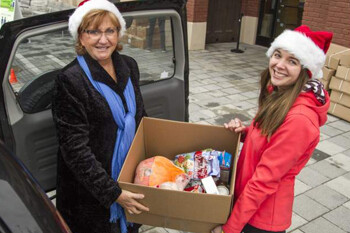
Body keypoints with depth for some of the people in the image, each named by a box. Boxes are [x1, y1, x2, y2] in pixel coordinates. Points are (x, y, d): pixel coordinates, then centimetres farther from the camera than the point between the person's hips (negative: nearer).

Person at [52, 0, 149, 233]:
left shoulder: (129, 66, -1)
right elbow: (75, 148, -21)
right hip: (91, 190, -5)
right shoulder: (70, 80, -20)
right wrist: (113, 192, -22)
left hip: (132, 175, 6)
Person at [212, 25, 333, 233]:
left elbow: (265, 179, -26)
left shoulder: (298, 119, -30)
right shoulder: (279, 93, -3)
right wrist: (245, 132, -8)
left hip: (263, 216, -8)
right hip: (250, 198, 8)